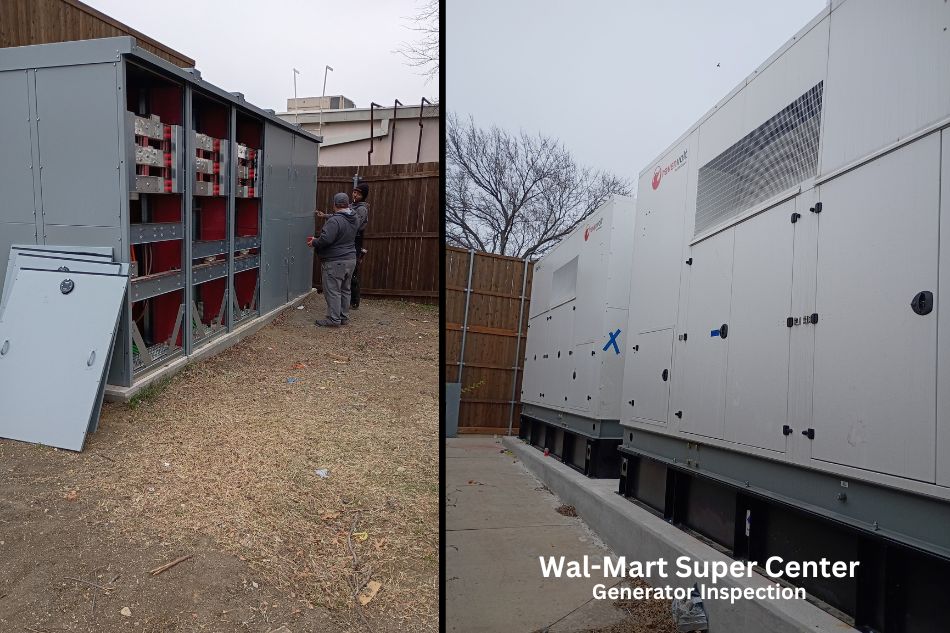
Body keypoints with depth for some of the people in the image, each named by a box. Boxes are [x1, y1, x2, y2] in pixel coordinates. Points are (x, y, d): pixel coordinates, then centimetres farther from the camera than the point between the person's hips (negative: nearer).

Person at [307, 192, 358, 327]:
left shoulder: (335, 220, -19)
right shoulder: (353, 219, 9)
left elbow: (326, 239, -25)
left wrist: (314, 242, -5)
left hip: (335, 261, -9)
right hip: (350, 260, 9)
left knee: (332, 290, -3)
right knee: (345, 290, 15)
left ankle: (334, 319, -2)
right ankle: (344, 316, 21)